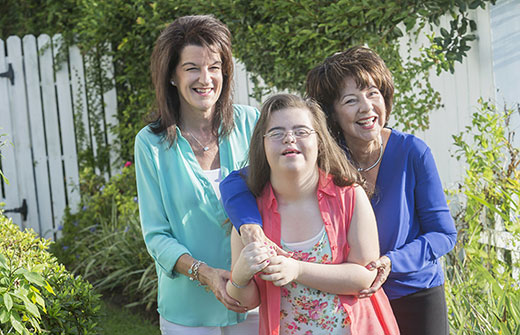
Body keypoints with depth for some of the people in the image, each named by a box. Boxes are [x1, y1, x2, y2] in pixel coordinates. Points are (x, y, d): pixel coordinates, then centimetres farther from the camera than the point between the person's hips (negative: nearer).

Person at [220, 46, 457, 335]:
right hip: (351, 301, 1)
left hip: (417, 297, -1)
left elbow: (444, 233, -9)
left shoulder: (411, 152, -15)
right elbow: (236, 182, -16)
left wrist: (392, 261, -26)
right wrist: (250, 226, -37)